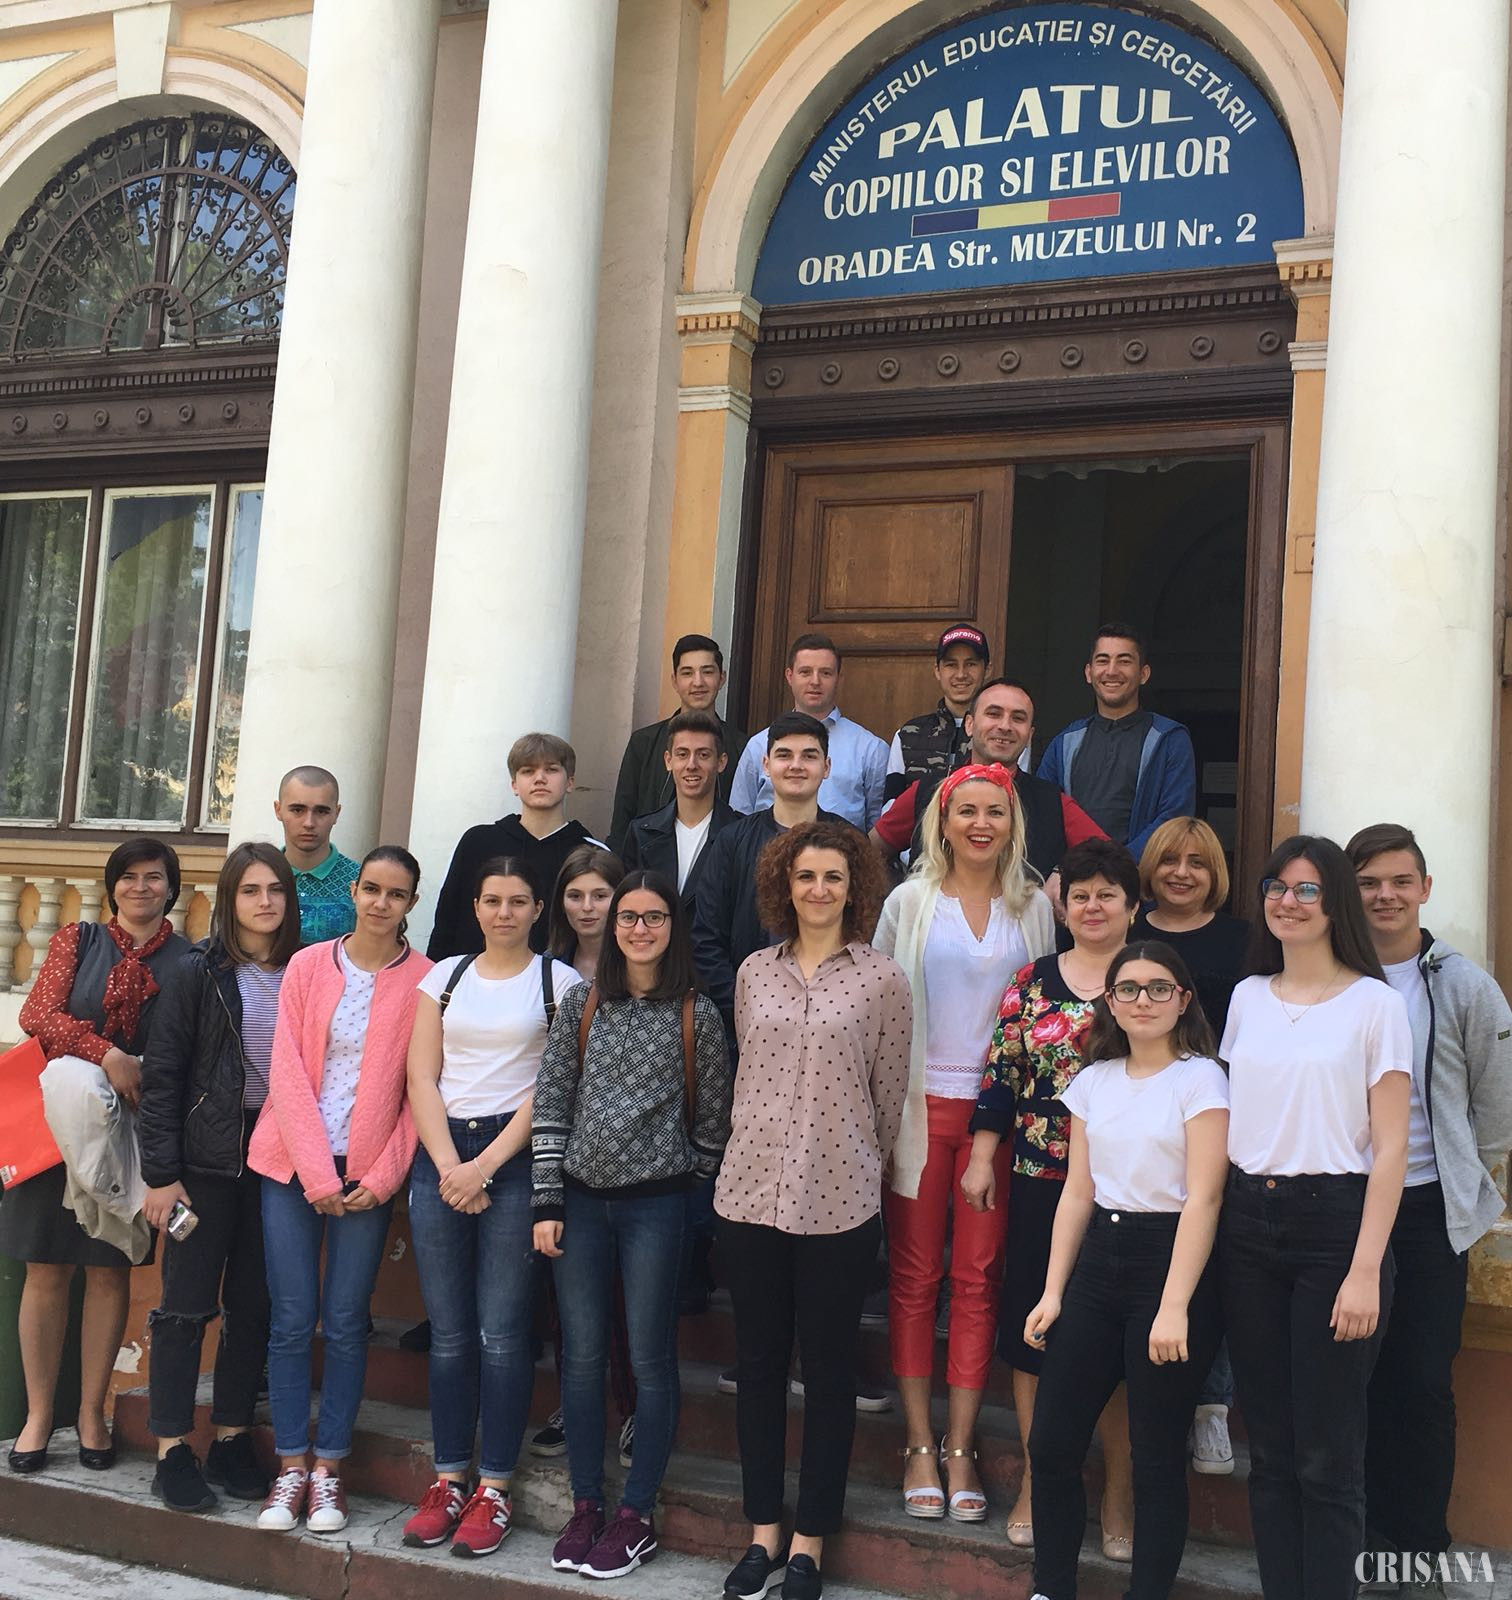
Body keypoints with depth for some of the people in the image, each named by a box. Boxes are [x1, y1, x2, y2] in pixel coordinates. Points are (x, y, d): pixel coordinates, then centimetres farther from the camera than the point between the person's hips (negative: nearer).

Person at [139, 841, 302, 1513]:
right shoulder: (200, 972, -2)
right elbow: (161, 1073, -4)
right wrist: (160, 1172, -9)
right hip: (207, 1160, -3)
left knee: (254, 1305, 9)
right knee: (187, 1303, 1)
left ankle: (231, 1439, 21)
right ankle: (172, 1449, 11)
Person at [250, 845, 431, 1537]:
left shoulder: (424, 981, -1)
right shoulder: (308, 966, 2)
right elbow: (287, 1073, -2)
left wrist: (381, 1178, -8)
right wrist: (317, 1174, -9)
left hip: (367, 1174, -1)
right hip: (294, 1164, 1)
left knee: (345, 1322, 3)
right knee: (292, 1319, 2)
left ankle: (329, 1467, 15)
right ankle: (291, 1467, 13)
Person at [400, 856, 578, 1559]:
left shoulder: (558, 981, 3)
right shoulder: (444, 977, 13)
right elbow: (421, 1079, 6)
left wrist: (485, 1165, -11)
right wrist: (451, 1169, -6)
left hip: (515, 1157, -3)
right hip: (440, 1156, 3)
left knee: (501, 1332, -3)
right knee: (448, 1332, 5)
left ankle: (494, 1488, 6)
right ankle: (448, 1479, 15)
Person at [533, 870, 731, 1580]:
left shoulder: (696, 1014, -2)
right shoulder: (582, 1002, 4)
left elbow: (711, 1116, 4)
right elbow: (550, 1101, 3)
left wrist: (691, 1186, 5)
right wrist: (547, 1201, -1)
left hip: (656, 1203, -2)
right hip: (582, 1199, 2)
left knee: (650, 1359, 4)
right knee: (582, 1355, 8)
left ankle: (636, 1514, 16)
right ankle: (585, 1506, 21)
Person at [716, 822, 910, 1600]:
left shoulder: (882, 979, -4)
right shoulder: (754, 972, 7)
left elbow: (889, 1096, 2)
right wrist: (758, 1151, 14)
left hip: (839, 1203, -3)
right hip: (750, 1192, 3)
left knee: (829, 1371, 7)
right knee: (758, 1364, 11)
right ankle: (764, 1529, 24)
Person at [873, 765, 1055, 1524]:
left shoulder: (1034, 907, 7)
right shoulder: (909, 902, 3)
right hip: (919, 1106, -1)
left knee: (978, 1277, 3)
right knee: (914, 1275, 3)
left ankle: (961, 1448, 12)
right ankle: (920, 1446, 12)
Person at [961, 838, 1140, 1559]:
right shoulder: (1030, 981, 5)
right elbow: (1001, 1073, 6)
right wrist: (981, 1158, 2)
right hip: (1040, 1181, 2)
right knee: (1032, 1328, 8)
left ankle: (1119, 1496, 16)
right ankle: (1036, 1481, 22)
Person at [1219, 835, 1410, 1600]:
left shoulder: (1375, 1003, -4)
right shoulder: (1247, 997, 10)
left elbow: (1389, 1149, -7)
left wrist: (1365, 1271, -13)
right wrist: (1213, 1227, 6)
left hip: (1332, 1221, -4)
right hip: (1246, 1223, 4)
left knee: (1325, 1453, -1)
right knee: (1268, 1446, 11)